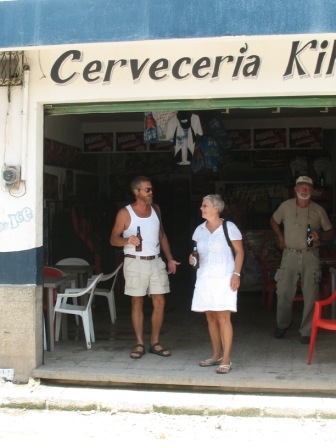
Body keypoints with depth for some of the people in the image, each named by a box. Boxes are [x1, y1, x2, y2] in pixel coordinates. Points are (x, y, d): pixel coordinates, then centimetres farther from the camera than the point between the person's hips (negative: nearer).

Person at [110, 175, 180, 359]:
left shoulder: (155, 209, 9)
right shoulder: (125, 213, -6)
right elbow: (113, 239, -5)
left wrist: (170, 258, 11)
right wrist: (127, 241, -26)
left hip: (156, 261, 4)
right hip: (135, 262, -4)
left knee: (159, 302, 2)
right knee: (137, 302, 2)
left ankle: (155, 343, 14)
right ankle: (139, 344, 12)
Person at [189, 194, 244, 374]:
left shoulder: (229, 227, -5)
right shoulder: (199, 230, 11)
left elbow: (239, 252, -3)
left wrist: (236, 274, -11)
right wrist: (192, 258, -2)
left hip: (223, 278, -5)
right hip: (204, 278, 6)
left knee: (223, 318, -8)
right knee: (210, 318, 8)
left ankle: (226, 360, -4)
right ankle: (216, 355, 20)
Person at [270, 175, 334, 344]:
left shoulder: (319, 210, 0)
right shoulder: (286, 206, 1)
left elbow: (330, 232, 7)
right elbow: (274, 221, 19)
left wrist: (320, 235, -14)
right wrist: (280, 237, 7)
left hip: (310, 256, 0)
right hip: (290, 255, 0)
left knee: (311, 295, -2)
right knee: (283, 292, 4)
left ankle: (306, 332, 9)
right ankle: (282, 324, 27)